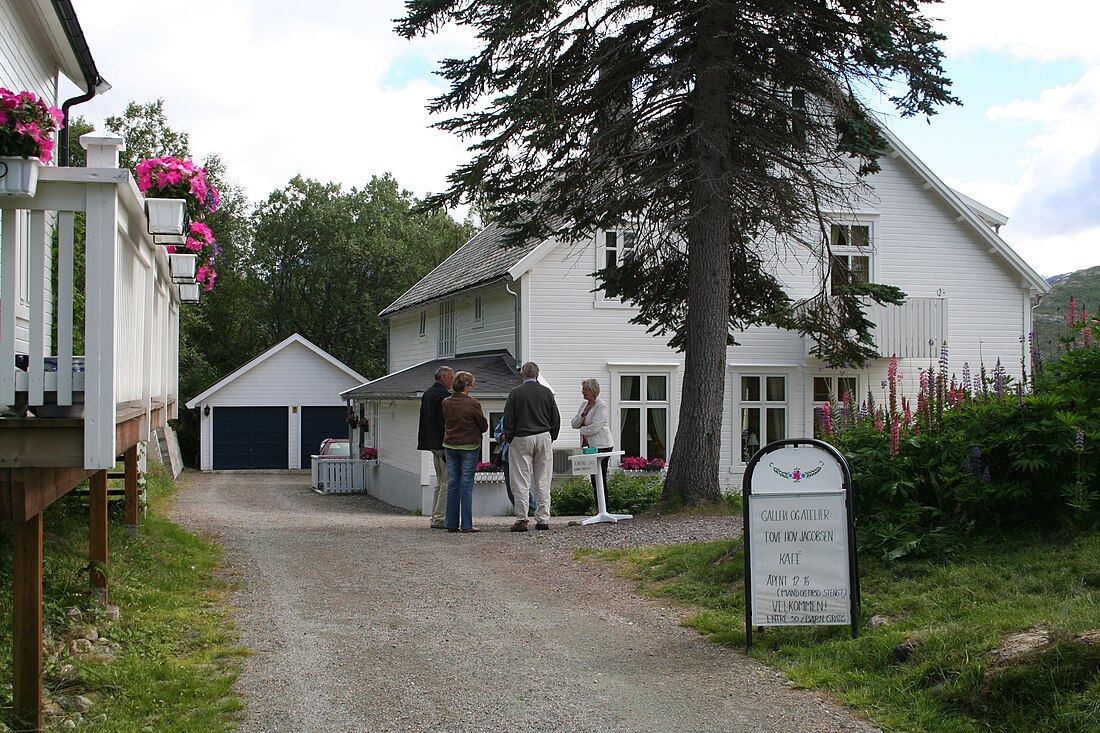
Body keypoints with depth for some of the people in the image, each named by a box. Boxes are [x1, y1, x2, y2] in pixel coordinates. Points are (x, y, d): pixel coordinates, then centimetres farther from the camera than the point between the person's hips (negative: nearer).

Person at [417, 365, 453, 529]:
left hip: (433, 443, 10)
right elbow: (446, 421, -20)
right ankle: (439, 519, -7)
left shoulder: (427, 393, 15)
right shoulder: (443, 395, -15)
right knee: (447, 481, -6)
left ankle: (436, 517, 17)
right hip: (443, 443, -10)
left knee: (439, 481, 16)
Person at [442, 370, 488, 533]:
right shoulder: (472, 403, -13)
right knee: (466, 485, -1)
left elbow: (444, 422, 11)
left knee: (452, 485, 9)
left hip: (450, 446, 5)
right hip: (469, 446, -5)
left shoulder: (446, 403, 1)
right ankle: (467, 524, -1)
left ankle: (451, 524, 9)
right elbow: (484, 426, -5)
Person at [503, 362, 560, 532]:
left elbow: (508, 420, -3)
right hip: (543, 438, 3)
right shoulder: (547, 393, 5)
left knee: (521, 482, 0)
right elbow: (556, 419, 8)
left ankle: (521, 520, -2)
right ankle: (543, 519, 7)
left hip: (521, 439, -2)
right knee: (543, 482, 7)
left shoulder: (515, 393, -4)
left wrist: (509, 438, 9)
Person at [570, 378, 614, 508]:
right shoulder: (584, 405, 15)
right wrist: (582, 415, -6)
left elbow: (595, 427, -19)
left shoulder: (601, 406, -10)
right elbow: (574, 424, 11)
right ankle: (597, 507, 12)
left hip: (601, 446, -8)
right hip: (589, 446, 8)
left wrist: (582, 430, -2)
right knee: (594, 479, 8)